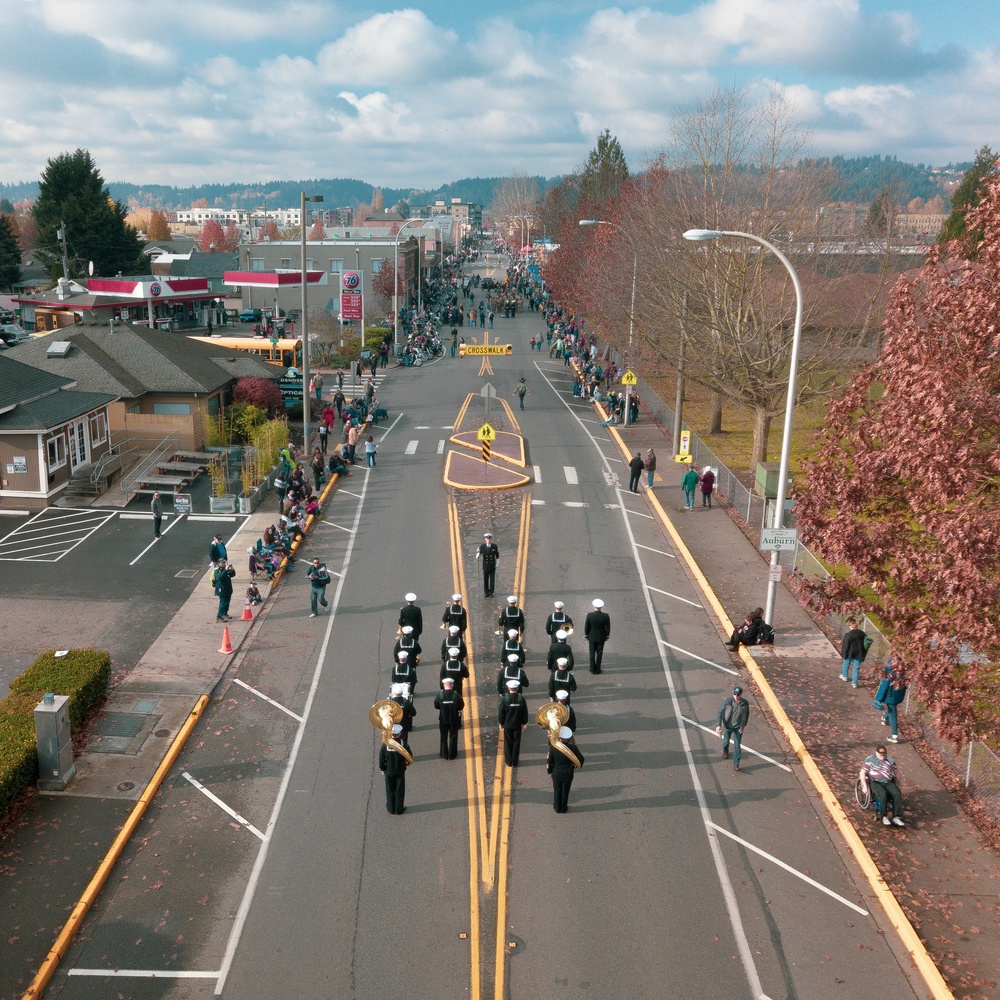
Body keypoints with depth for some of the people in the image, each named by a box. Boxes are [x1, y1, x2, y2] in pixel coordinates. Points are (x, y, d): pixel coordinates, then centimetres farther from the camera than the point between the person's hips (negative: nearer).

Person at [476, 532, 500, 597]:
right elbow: (477, 556, -8)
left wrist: (496, 564, 7)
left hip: (492, 567, 0)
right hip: (485, 567, 0)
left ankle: (491, 592, 23)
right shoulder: (482, 546, -10)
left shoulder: (495, 546, -8)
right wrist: (478, 555, -32)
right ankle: (486, 592, 25)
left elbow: (497, 556, 4)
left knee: (492, 580, 7)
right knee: (485, 580, 9)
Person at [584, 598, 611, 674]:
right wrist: (607, 635, 9)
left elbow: (586, 626, -8)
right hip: (601, 637, 0)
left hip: (592, 637, 0)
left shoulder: (590, 615, -18)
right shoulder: (606, 616, -17)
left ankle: (593, 669, 19)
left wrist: (586, 635, 8)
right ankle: (597, 669, 18)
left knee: (592, 653, 13)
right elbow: (608, 627, -7)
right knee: (599, 653, 11)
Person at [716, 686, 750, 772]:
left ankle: (736, 764, 9)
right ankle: (725, 751, 55)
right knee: (726, 741, 23)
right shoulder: (728, 701, -21)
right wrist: (718, 725, -25)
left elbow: (746, 715, 0)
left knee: (737, 745, -1)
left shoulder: (745, 703, -16)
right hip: (727, 726, 0)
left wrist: (742, 726, 0)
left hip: (738, 727, 0)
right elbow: (720, 713, -17)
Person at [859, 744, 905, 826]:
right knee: (883, 794, -36)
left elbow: (896, 771, 27)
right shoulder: (870, 760, 0)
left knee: (897, 793, -27)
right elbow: (862, 773, -5)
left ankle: (896, 817, -30)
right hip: (875, 782, -4)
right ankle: (884, 817, -28)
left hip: (888, 783, 4)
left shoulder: (889, 760, 14)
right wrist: (865, 786, -14)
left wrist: (897, 782, 16)